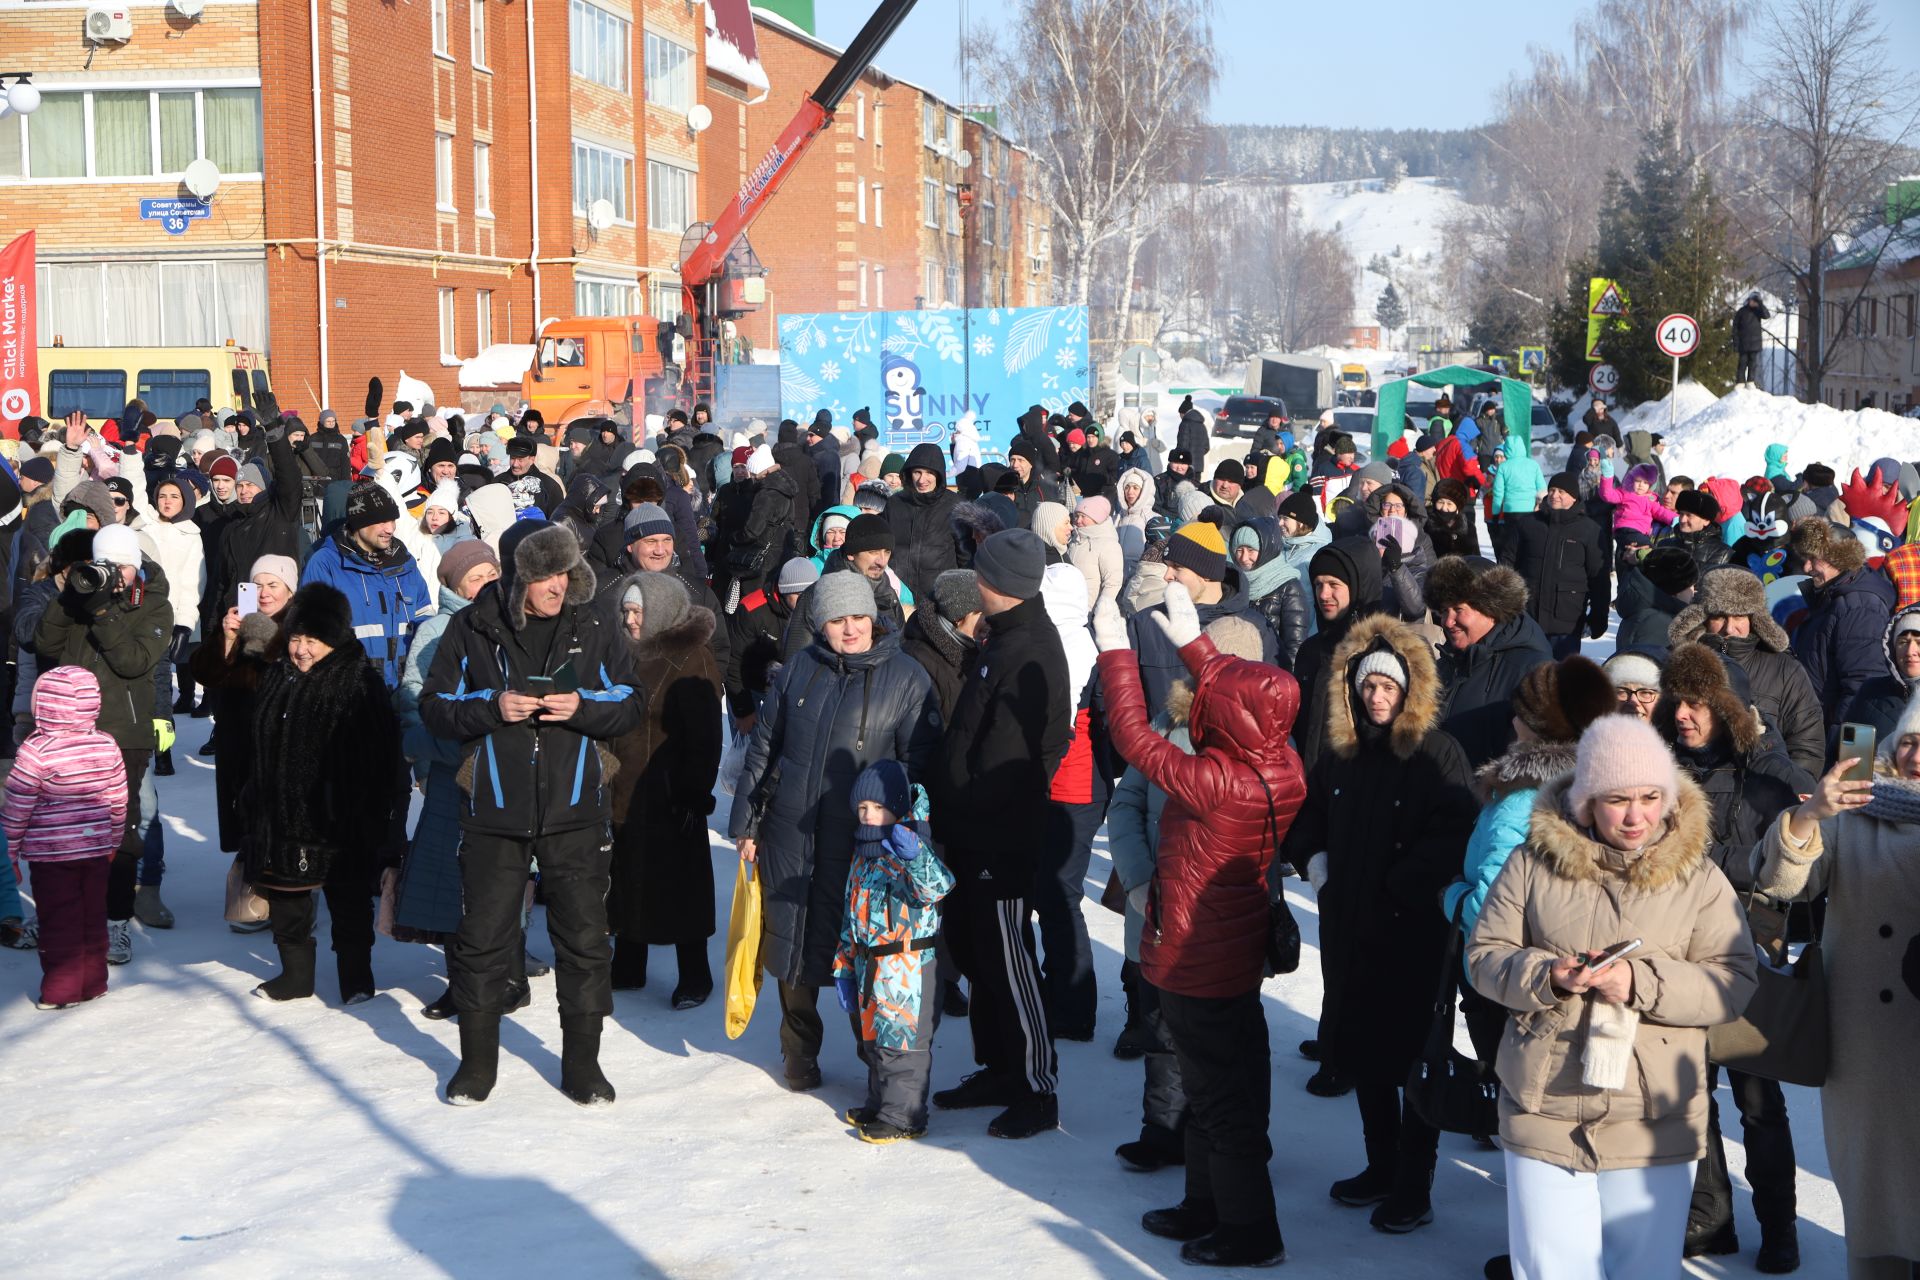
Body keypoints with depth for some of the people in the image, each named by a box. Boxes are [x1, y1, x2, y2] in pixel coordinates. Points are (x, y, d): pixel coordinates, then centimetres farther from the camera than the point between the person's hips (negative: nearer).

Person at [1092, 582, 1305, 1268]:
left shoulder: (1213, 782, -30)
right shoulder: (1284, 767, -9)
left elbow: (1135, 739, -20)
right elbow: (1246, 702, 10)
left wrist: (1116, 651, -11)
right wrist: (1192, 641, 16)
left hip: (1195, 963, -8)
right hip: (1240, 952, 8)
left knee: (1219, 1095, 5)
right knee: (1226, 1086, 21)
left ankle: (1249, 1231, 16)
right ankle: (1206, 1206, 37)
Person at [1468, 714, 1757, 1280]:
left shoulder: (1698, 878, 1)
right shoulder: (1535, 863, 2)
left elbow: (1735, 982, -5)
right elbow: (1484, 957, 4)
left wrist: (1642, 983, -20)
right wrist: (1547, 976, -16)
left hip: (1654, 1127, 0)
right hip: (1544, 1117, 0)